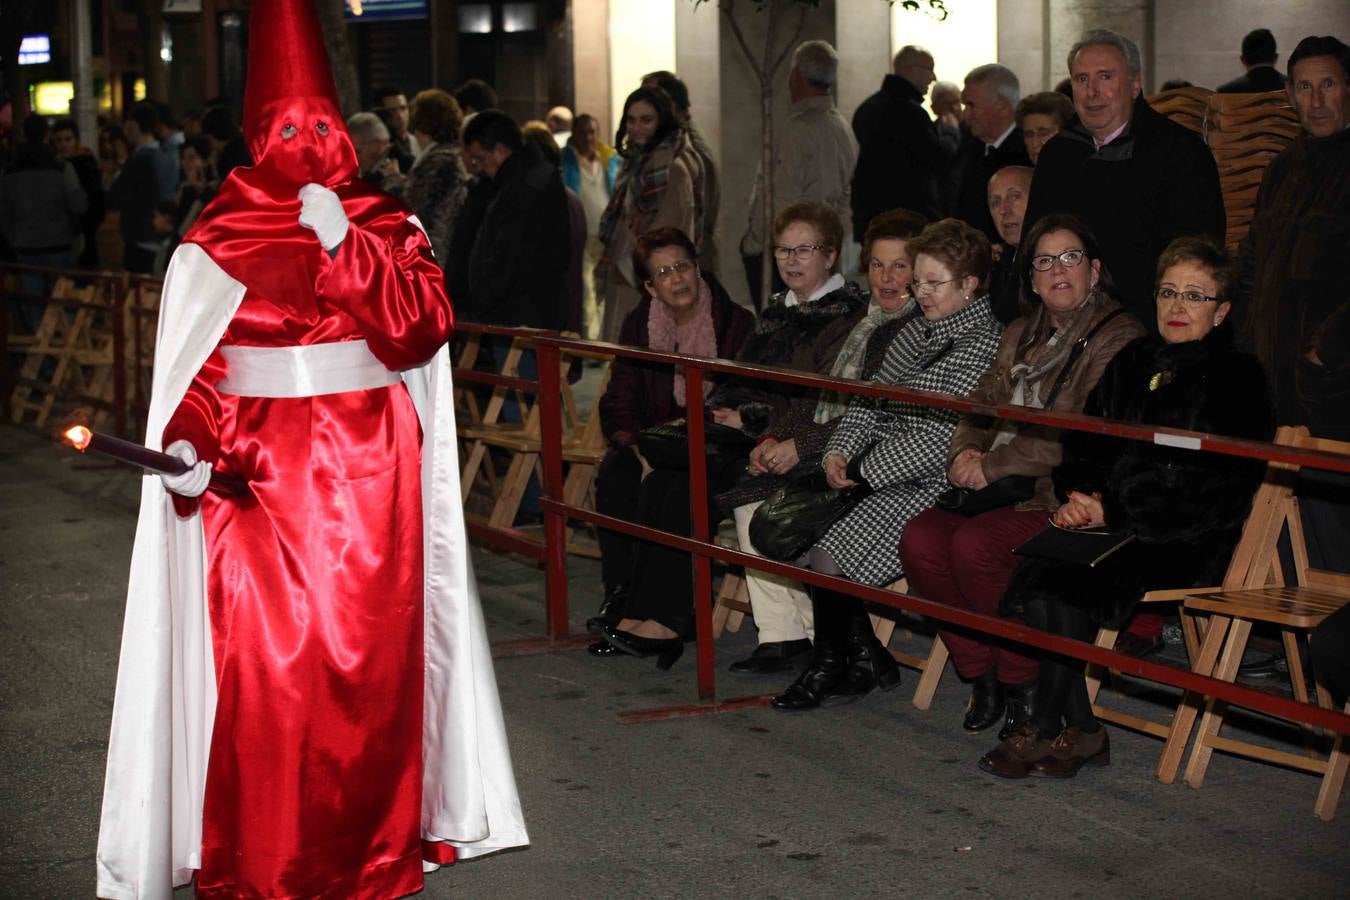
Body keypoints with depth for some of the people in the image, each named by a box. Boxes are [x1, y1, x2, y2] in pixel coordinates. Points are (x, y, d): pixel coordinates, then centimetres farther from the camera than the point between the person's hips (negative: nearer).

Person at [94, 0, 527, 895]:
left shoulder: (386, 225, 7)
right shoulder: (217, 240, 3)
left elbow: (423, 330, -7)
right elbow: (193, 370, 1)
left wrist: (344, 244, -14)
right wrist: (191, 449, -16)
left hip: (371, 474, 2)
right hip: (261, 476, -1)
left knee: (373, 656, 2)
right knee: (261, 662, -6)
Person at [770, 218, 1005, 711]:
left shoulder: (983, 342, -11)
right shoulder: (917, 329, 16)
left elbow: (942, 435, -18)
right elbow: (870, 397, 17)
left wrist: (863, 470, -14)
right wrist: (839, 451, -2)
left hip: (926, 485, -9)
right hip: (874, 469, 9)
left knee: (829, 553, -22)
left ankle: (830, 666, 3)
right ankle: (866, 656, 1)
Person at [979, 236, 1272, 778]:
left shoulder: (1237, 379, -4)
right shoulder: (1133, 363, 16)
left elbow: (1219, 494, -11)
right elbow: (1084, 444, 20)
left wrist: (1114, 512, -14)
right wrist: (1078, 495, -4)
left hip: (1189, 544, -6)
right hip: (1111, 526, 6)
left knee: (1062, 584, -27)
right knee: (1031, 573, -22)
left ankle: (1047, 727, -11)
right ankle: (1081, 732, -14)